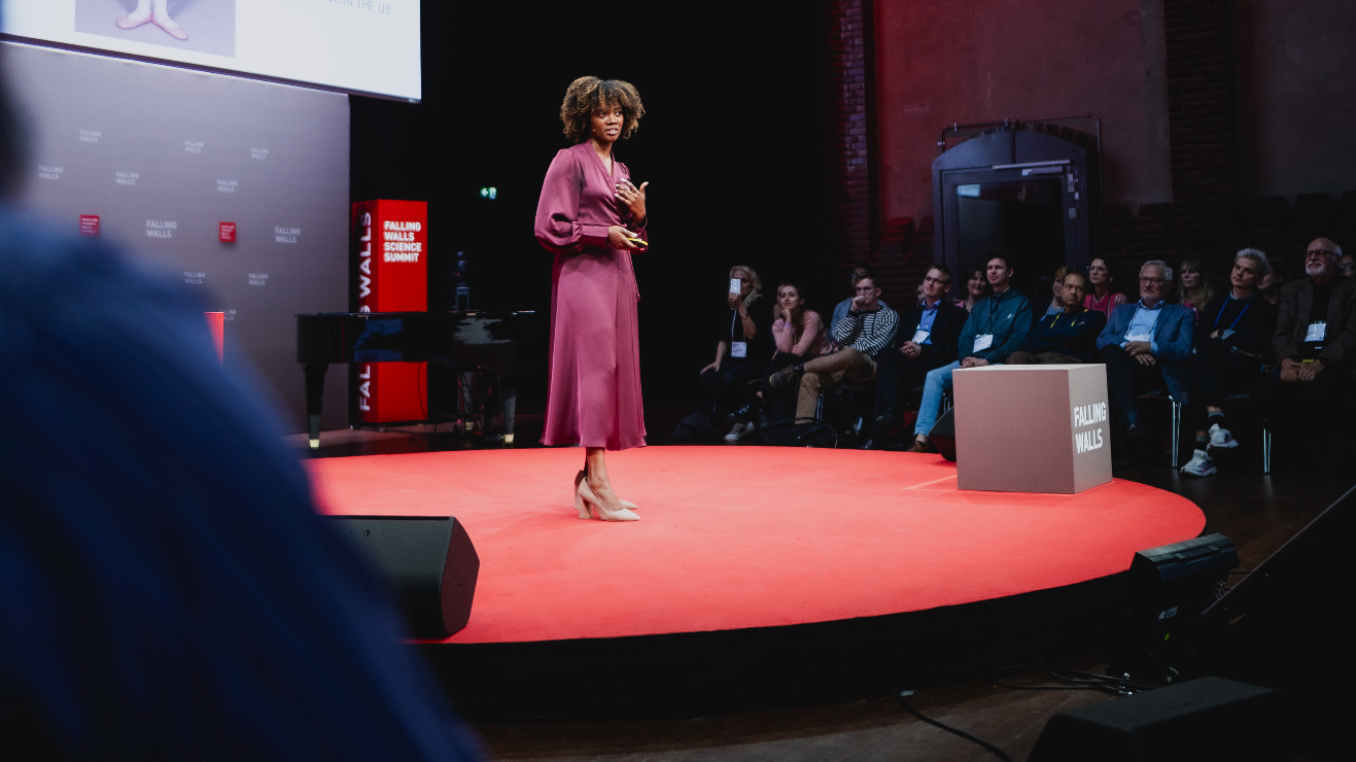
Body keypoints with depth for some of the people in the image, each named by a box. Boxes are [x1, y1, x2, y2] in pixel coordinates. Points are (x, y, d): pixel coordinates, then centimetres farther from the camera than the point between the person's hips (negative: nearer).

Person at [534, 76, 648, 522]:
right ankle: (598, 482, -15)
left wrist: (639, 215, 3)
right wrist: (604, 234, -14)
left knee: (617, 371, 4)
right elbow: (550, 227, -8)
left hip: (618, 274, 8)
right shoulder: (570, 160, -1)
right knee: (596, 366, -15)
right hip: (583, 272, -8)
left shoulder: (621, 171, 20)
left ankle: (590, 479, 10)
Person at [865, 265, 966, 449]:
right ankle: (891, 410, -41)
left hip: (933, 362, -5)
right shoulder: (911, 314, 32)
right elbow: (897, 343, 21)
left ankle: (878, 435, -34)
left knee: (886, 373, -31)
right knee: (885, 355, -31)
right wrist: (902, 349, -5)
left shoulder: (956, 314, 15)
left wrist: (921, 349, -12)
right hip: (905, 358, 5)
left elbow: (954, 349, 0)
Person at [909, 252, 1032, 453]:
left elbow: (1017, 341, -5)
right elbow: (965, 338, 17)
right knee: (934, 376, -20)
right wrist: (966, 358, -6)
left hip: (998, 363, -5)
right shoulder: (980, 307, 27)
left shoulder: (1021, 304, 9)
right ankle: (922, 436, -31)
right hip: (970, 361, 5)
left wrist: (987, 360, -16)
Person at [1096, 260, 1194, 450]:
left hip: (1155, 368, -3)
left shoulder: (1181, 314, 26)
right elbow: (1102, 340, 15)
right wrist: (1128, 348, -6)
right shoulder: (1121, 311, 34)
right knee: (1112, 350, -37)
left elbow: (1185, 350, 8)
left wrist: (1150, 347, -9)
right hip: (1120, 364, 3)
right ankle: (1130, 419, -53)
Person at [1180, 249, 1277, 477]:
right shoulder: (1216, 304, 25)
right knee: (1201, 358, -33)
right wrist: (1237, 345, -5)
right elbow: (1200, 340, 10)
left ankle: (1203, 447, -44)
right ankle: (1217, 423, -47)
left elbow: (1258, 344, -4)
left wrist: (1223, 334, 3)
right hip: (1215, 370, 3)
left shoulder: (1265, 309, 14)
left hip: (1246, 372, -3)